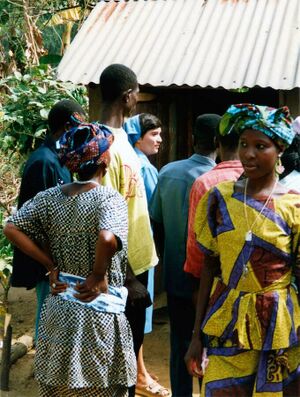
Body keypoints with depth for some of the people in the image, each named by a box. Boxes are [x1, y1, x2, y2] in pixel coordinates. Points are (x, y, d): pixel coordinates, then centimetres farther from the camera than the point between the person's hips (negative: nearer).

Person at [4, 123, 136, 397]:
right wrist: (99, 276, -15)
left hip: (58, 312, 5)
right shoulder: (110, 199, -15)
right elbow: (107, 240, -33)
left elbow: (12, 229, -3)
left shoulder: (49, 197, 1)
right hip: (98, 313, -5)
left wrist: (52, 267, 0)